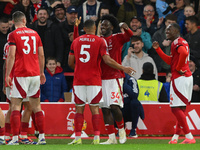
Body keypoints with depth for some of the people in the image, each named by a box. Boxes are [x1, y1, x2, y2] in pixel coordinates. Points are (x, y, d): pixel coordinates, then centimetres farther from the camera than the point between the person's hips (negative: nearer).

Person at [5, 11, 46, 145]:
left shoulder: (13, 35, -5)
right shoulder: (34, 33, 11)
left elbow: (11, 56, -12)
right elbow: (41, 55, 13)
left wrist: (7, 75, -8)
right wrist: (42, 72, 23)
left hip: (21, 74, -5)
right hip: (35, 74, 5)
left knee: (15, 105, -2)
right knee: (36, 106, 11)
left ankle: (15, 138, -10)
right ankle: (42, 137, 9)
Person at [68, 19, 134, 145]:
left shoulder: (76, 41, 8)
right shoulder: (100, 41, -2)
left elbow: (70, 62, 10)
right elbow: (107, 60, -8)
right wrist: (123, 68, 0)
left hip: (79, 80, 2)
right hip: (94, 80, -2)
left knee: (79, 109, 6)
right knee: (95, 108, 3)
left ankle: (78, 138, 2)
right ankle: (96, 138, -4)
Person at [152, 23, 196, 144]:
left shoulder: (177, 42, -11)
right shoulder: (182, 42, 20)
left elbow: (184, 53, -33)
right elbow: (170, 61, 25)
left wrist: (178, 68, -21)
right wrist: (158, 49, 23)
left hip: (179, 78, -10)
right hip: (187, 77, 10)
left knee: (176, 108, -9)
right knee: (181, 108, 14)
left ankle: (189, 137, -14)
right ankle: (176, 136, 20)